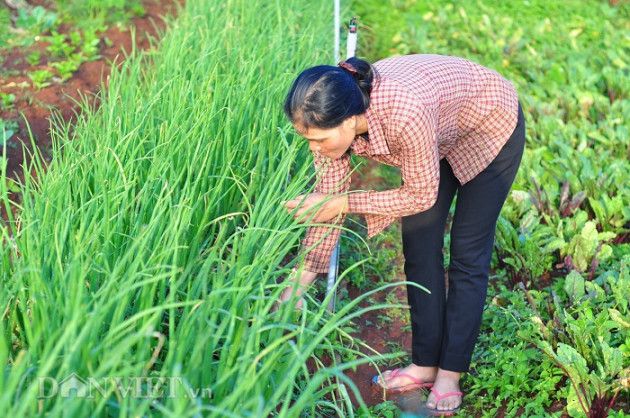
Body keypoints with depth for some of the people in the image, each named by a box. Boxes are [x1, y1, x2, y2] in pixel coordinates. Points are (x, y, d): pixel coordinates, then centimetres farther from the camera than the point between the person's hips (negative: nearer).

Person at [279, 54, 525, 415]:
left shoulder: (405, 113, -46)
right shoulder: (332, 118, -26)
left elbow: (421, 196, -28)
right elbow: (328, 200, -16)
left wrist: (343, 203, -30)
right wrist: (298, 285, -18)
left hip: (492, 130, -6)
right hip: (443, 136, 6)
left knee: (468, 253, -3)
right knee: (419, 245, 2)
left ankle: (450, 375, 7)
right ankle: (425, 364, 13)